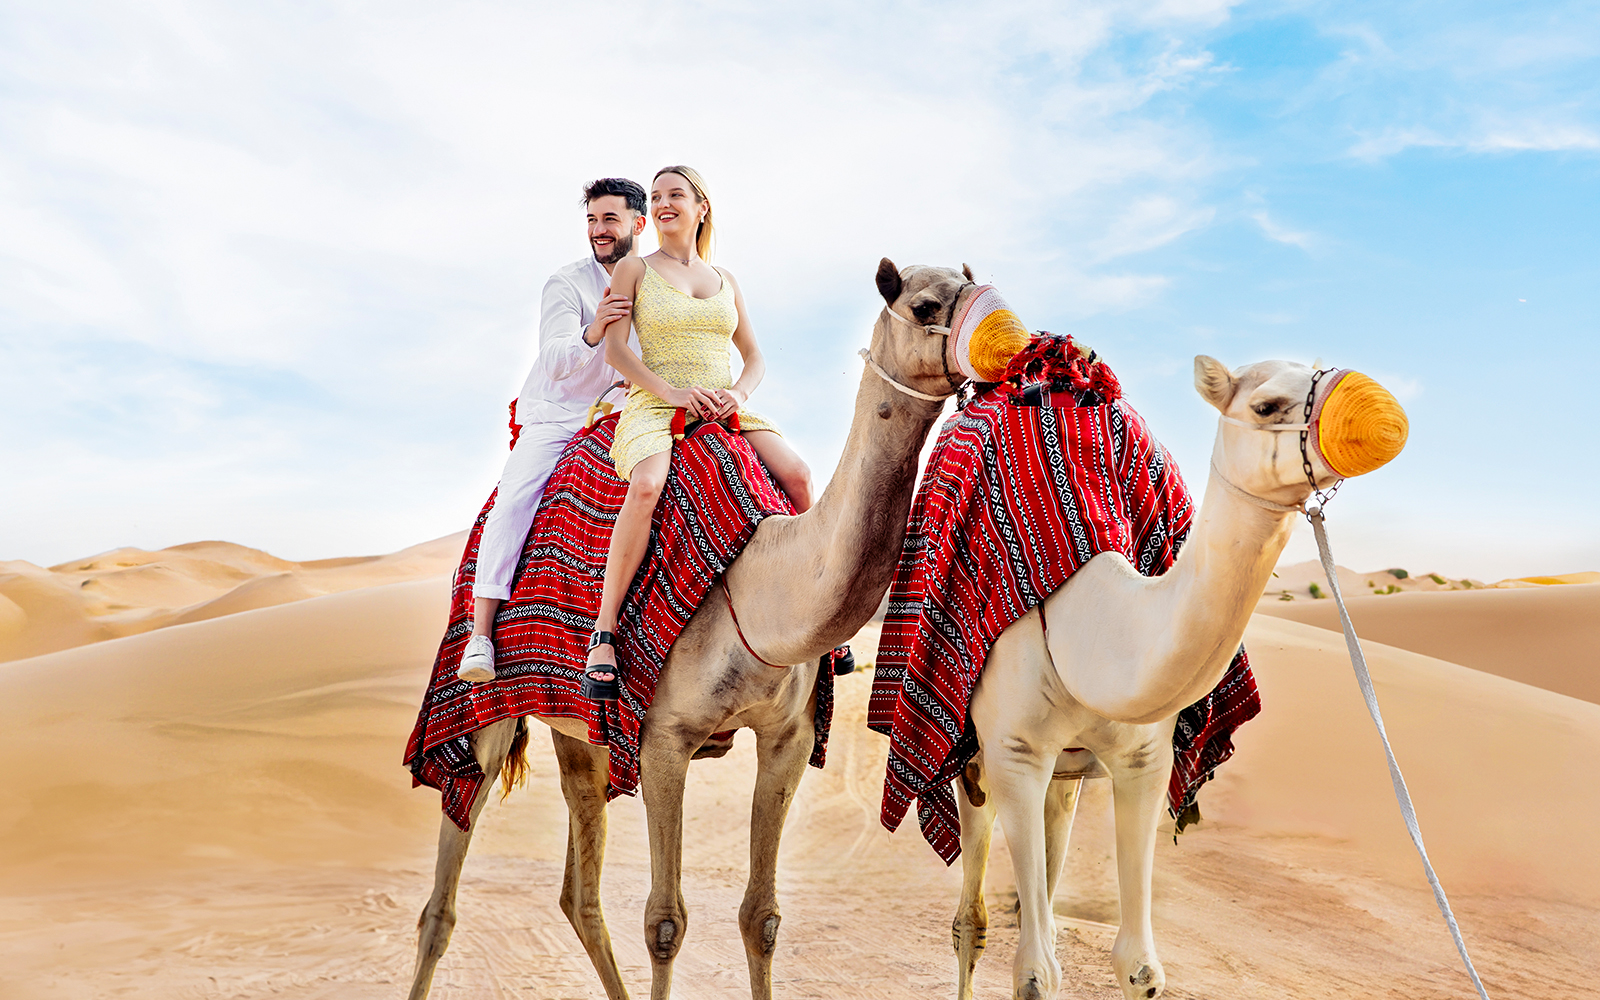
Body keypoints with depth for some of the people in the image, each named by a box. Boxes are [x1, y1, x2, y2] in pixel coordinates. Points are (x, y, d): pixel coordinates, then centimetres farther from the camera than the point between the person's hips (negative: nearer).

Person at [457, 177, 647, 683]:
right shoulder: (566, 283, -13)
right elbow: (555, 361, -27)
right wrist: (592, 332, -47)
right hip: (553, 417, -5)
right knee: (515, 497, -25)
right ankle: (480, 634, -28)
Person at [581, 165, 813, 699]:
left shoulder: (725, 281, 20)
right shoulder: (634, 270, 9)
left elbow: (755, 358, 19)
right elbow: (614, 349, -1)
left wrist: (738, 394, -5)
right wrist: (674, 393, -15)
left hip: (724, 409, 4)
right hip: (653, 407, -4)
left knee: (797, 473, -20)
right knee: (647, 484, -36)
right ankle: (603, 633, -30)